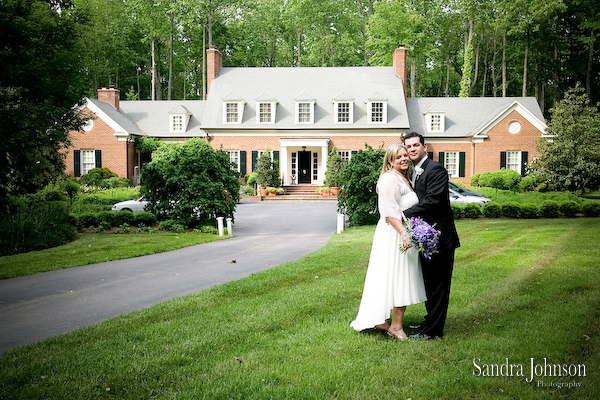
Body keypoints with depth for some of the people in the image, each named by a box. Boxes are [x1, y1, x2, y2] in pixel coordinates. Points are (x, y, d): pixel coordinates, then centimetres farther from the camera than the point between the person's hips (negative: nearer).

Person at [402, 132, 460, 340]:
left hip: (439, 236, -9)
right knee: (429, 282, 19)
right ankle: (430, 321, 31)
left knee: (438, 284, -2)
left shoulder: (436, 169, -13)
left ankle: (432, 330, 3)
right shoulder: (414, 173, 16)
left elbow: (432, 201, -23)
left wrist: (403, 215, -21)